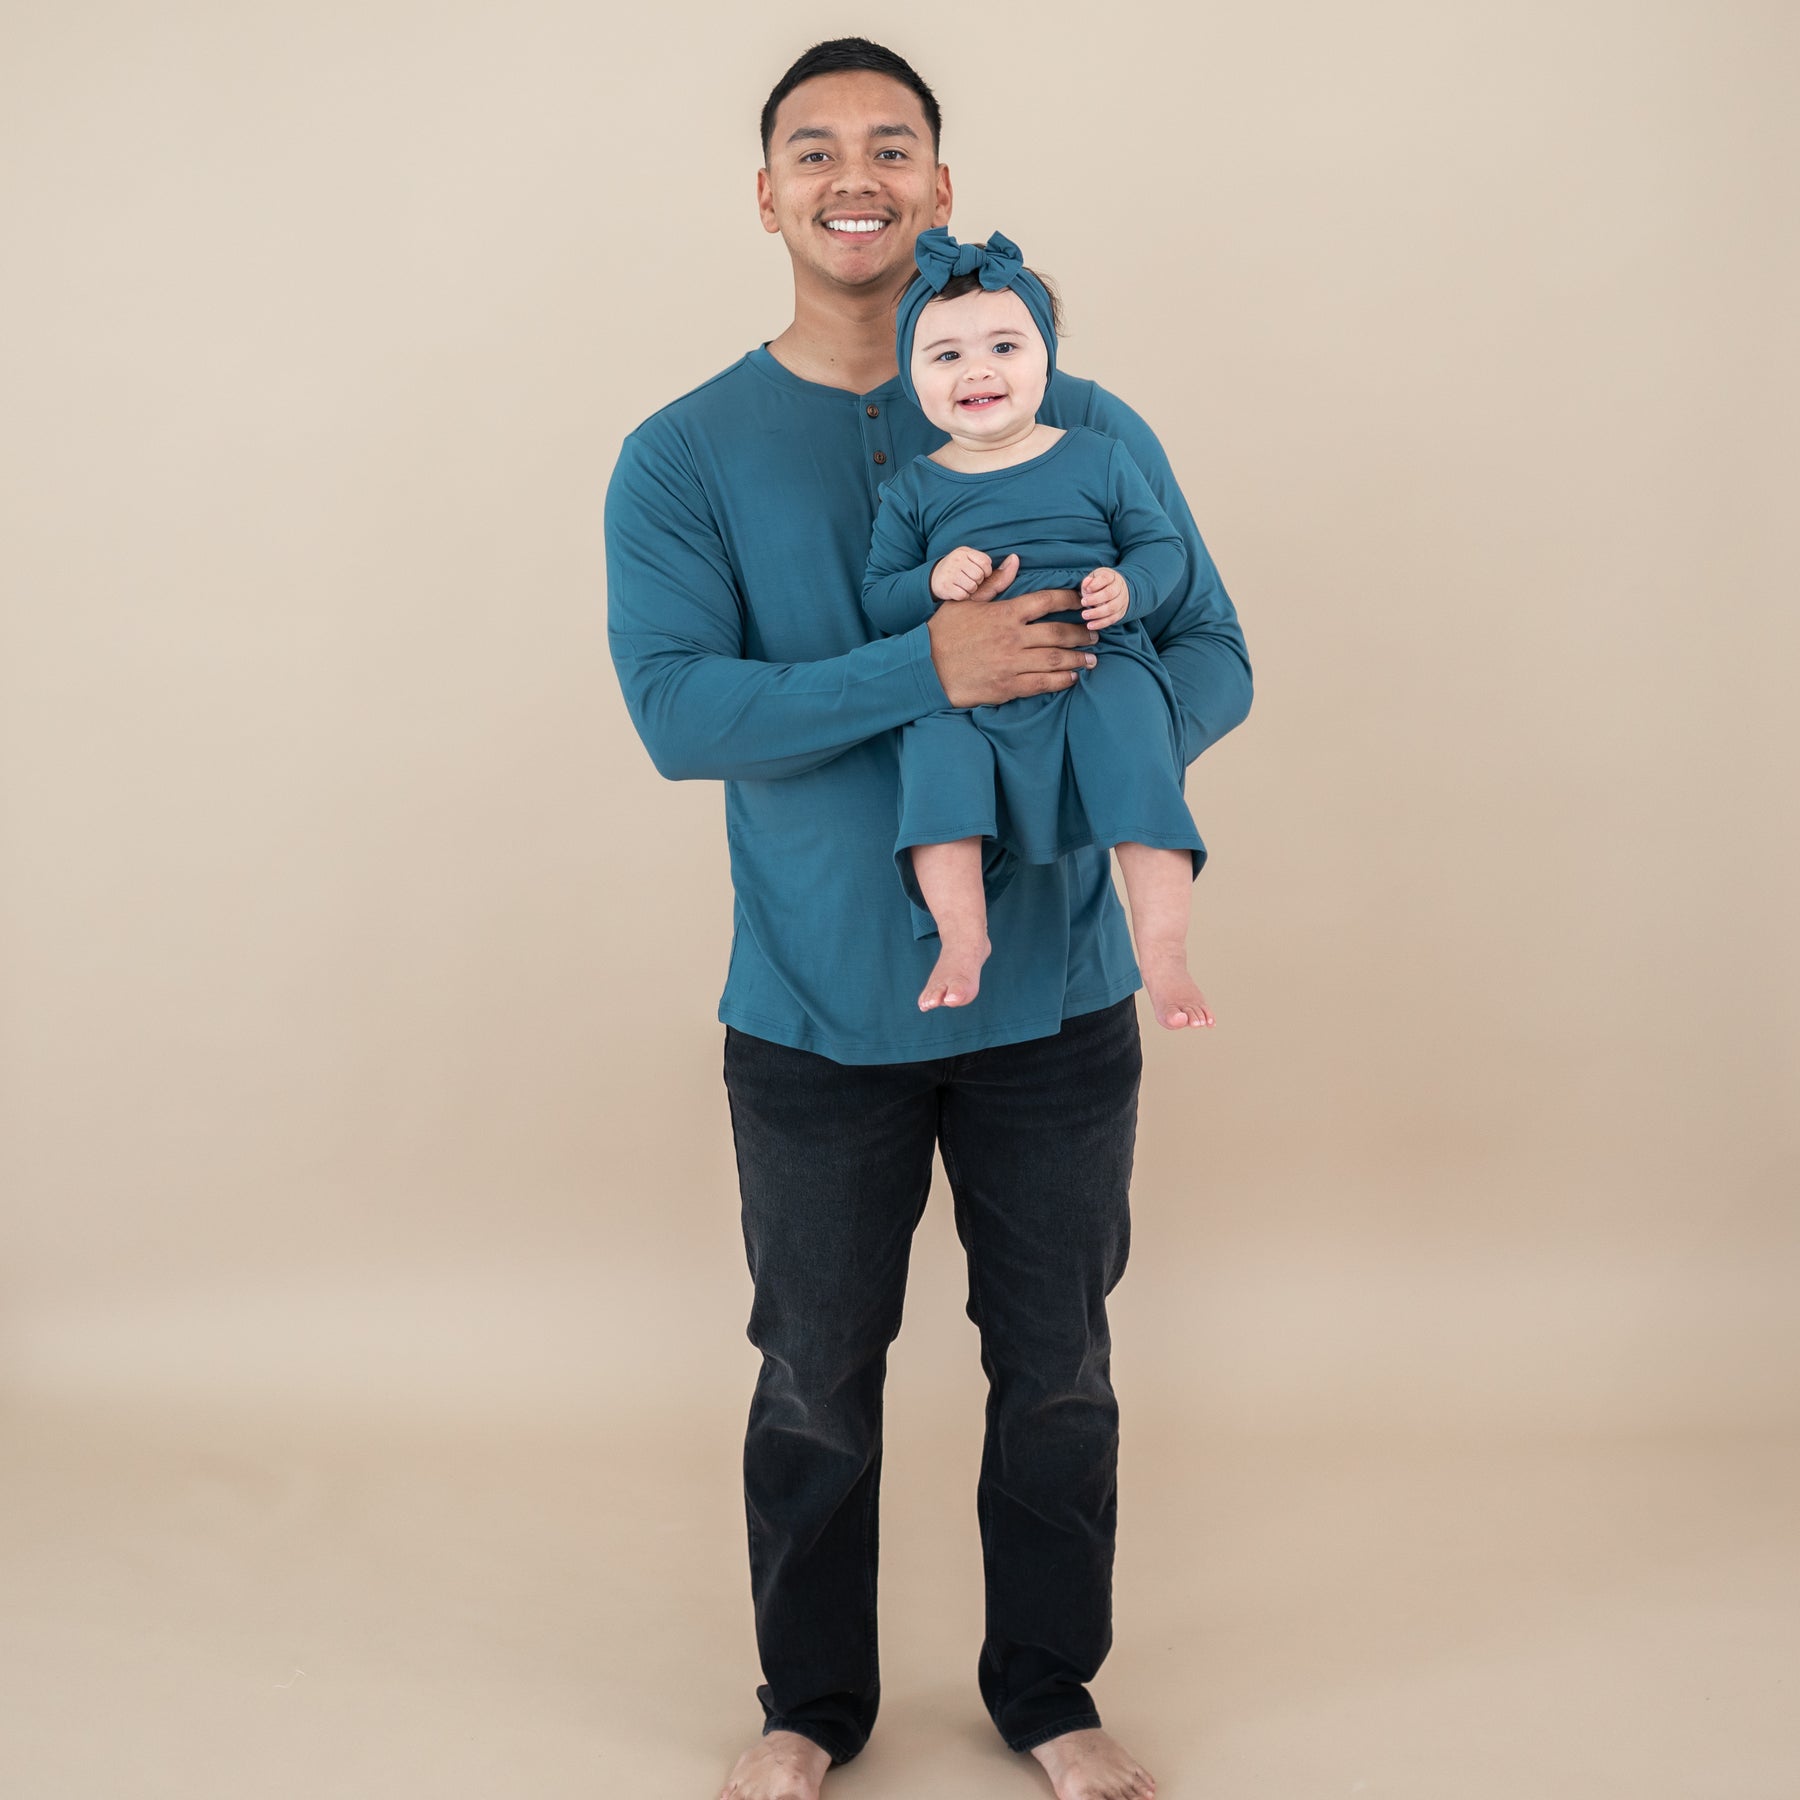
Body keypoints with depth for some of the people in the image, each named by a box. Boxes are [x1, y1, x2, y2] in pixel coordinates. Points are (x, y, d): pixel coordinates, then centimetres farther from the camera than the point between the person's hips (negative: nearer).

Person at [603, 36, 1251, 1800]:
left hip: (1057, 1002, 1)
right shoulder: (683, 458, -4)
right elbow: (677, 708, -18)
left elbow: (1212, 656, 0)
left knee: (1056, 1369, 14)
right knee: (815, 1383, 14)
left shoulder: (1083, 430, 0)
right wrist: (933, 671, -29)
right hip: (815, 1012, -1)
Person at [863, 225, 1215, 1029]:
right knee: (936, 752, -28)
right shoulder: (914, 490, 10)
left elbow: (1163, 543, 11)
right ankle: (962, 937, -27)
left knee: (1133, 749, -27)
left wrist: (1128, 587, -11)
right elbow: (876, 599, 8)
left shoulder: (1097, 459, 9)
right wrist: (932, 583, -14)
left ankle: (1162, 949, -26)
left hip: (1098, 663, -1)